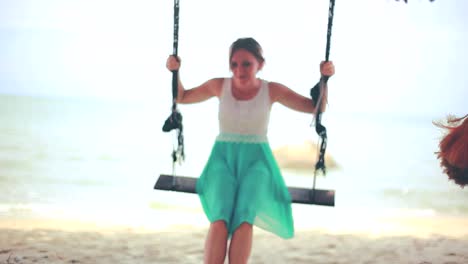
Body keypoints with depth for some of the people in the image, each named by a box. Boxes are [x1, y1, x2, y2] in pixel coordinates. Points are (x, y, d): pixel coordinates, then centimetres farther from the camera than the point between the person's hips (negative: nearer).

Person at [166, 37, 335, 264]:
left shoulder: (272, 90, 2)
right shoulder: (219, 86, 5)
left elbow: (317, 107, 5)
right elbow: (181, 97, 19)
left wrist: (324, 77, -10)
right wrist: (175, 72, 2)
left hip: (256, 161, 0)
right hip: (223, 159, 1)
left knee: (244, 221, -30)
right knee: (220, 221, -28)